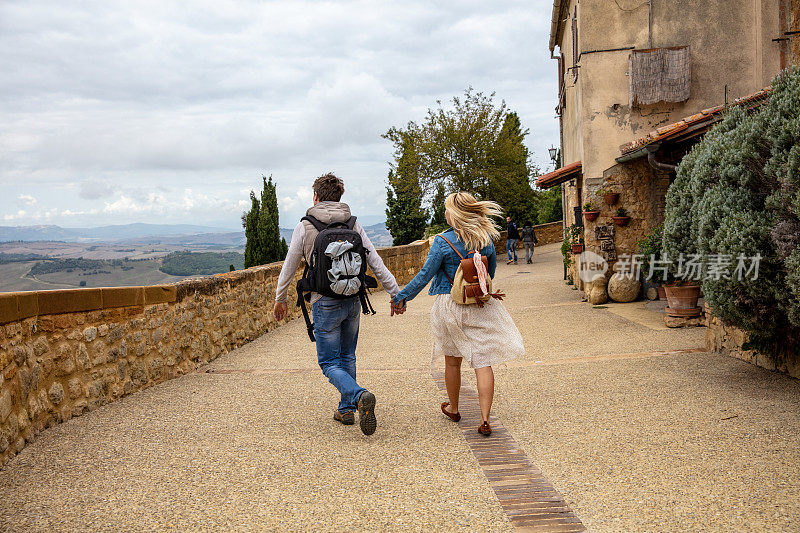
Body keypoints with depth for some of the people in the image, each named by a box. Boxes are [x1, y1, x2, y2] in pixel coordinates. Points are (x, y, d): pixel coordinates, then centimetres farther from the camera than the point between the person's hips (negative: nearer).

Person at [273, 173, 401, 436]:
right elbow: (376, 263, 1)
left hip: (325, 303, -4)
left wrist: (279, 300, 15)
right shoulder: (354, 225, 3)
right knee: (347, 357, 19)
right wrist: (397, 294, 6)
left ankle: (359, 396, -22)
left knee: (330, 362, 2)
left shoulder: (305, 227, -5)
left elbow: (289, 267, 2)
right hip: (353, 301, 4)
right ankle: (346, 409, 25)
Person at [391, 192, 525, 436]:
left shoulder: (443, 241, -12)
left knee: (452, 361, 15)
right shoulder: (485, 239, 1)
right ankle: (485, 419, -6)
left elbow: (425, 275, -10)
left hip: (450, 306, -2)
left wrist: (401, 297, 1)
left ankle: (453, 408, 34)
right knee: (483, 361, 1)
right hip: (481, 306, 2)